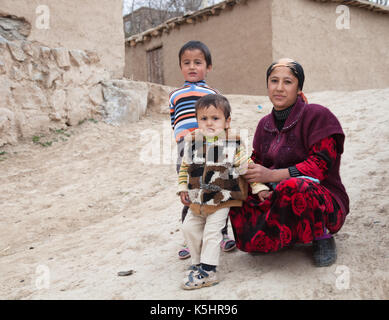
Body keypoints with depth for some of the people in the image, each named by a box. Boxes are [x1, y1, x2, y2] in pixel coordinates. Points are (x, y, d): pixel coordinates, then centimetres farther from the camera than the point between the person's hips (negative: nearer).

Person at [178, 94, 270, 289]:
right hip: (197, 200, 5)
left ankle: (208, 272, 6)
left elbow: (247, 167, -4)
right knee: (190, 228, 11)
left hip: (221, 200, -5)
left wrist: (260, 188, -8)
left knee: (212, 231, -7)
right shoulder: (192, 142, -2)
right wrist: (183, 189, 5)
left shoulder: (233, 144, -11)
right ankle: (198, 263, 30)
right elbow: (185, 168, 10)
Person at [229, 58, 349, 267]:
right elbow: (257, 162, 8)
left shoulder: (317, 115, -10)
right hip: (280, 200, 6)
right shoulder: (265, 124, 11)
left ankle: (323, 238, -10)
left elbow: (320, 165, -19)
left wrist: (271, 175, -29)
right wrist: (259, 187, -16)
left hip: (324, 203, -6)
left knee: (293, 187, -39)